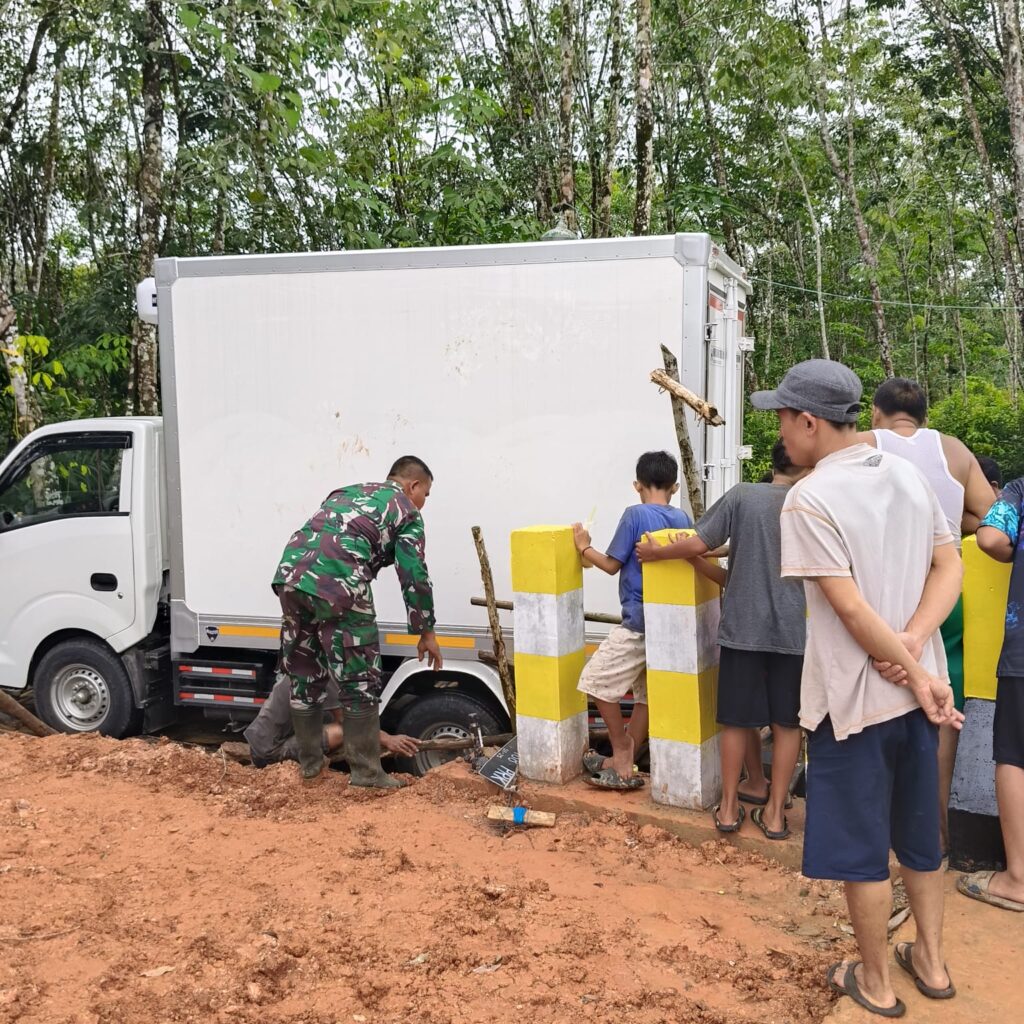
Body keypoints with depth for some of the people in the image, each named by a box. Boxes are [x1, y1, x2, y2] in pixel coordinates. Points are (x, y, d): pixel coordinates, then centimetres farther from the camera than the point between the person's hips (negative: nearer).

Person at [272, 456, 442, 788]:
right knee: (358, 681, 5)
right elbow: (415, 576, 8)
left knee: (304, 675, 19)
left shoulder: (347, 492, 33)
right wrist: (426, 632, 16)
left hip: (290, 574, 7)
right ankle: (366, 772, 11)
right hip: (338, 585, -7)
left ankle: (309, 761, 30)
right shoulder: (406, 511, 13)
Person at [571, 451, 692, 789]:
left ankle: (622, 754, 8)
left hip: (639, 621, -7)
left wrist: (584, 548, 8)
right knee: (646, 694, 12)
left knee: (597, 681, 4)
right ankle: (623, 763, 20)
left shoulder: (635, 514, -10)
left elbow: (612, 564, -7)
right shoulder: (683, 519, 7)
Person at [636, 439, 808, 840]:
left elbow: (699, 544, -8)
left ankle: (729, 807, 19)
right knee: (787, 723, 11)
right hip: (793, 630, 0)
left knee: (737, 719, 11)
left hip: (743, 627, 0)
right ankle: (774, 812, 16)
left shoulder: (742, 495, -4)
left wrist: (655, 553, 7)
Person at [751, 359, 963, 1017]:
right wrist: (913, 647, -9)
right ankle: (932, 961, 36)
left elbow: (852, 608, -22)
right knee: (920, 834, 21)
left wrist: (919, 675, -13)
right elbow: (950, 567, 1)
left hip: (855, 699, -7)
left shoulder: (809, 500, -18)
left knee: (861, 846, 10)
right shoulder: (908, 475, 3)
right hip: (917, 688, 7)